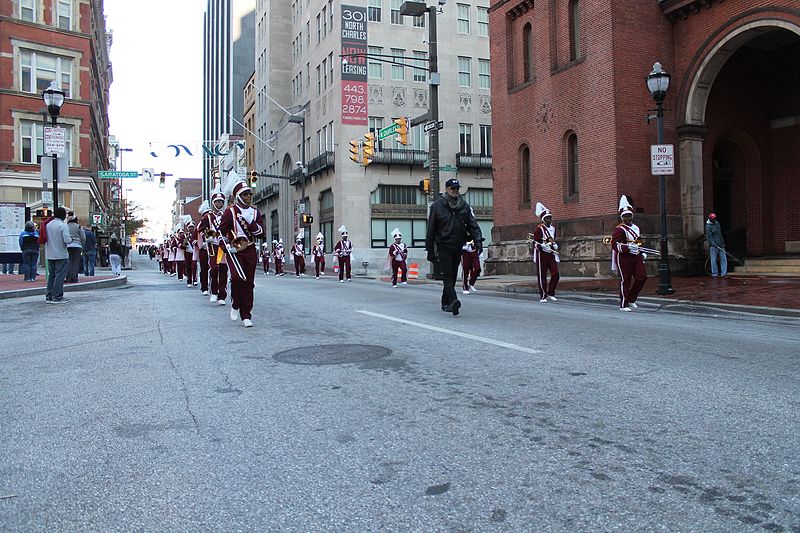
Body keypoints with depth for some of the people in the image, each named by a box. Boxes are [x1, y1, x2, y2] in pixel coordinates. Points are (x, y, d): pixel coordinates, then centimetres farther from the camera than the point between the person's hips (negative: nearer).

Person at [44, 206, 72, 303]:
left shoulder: (48, 225, 7)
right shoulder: (63, 226, -13)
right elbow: (67, 240, -21)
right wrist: (71, 238, -1)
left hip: (50, 255, 7)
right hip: (61, 255, -7)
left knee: (51, 275, 14)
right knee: (60, 276, -2)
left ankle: (49, 296, 16)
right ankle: (57, 297, -2)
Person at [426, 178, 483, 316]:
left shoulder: (465, 206, 8)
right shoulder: (437, 206, -1)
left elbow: (473, 225, 5)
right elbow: (431, 229, 0)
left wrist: (478, 240, -12)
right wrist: (430, 249, -1)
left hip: (458, 247, 4)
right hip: (443, 247, -4)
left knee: (452, 276, 11)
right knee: (447, 275, -14)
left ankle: (446, 303, 22)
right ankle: (453, 301, -26)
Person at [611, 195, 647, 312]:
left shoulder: (636, 228, 14)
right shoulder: (619, 229, -11)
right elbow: (614, 244, -18)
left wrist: (642, 253, 17)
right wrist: (627, 248, -28)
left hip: (636, 257, 7)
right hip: (624, 258, -7)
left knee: (642, 277, -2)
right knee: (625, 281, -2)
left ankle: (631, 299, 16)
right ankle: (624, 305, 8)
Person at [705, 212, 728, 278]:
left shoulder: (717, 223, 12)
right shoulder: (708, 226, -10)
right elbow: (709, 236, -14)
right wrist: (713, 243, -25)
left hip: (721, 244, 7)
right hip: (713, 245, -7)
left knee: (723, 258, 1)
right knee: (714, 260, -3)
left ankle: (724, 273, 2)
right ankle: (714, 274, 5)